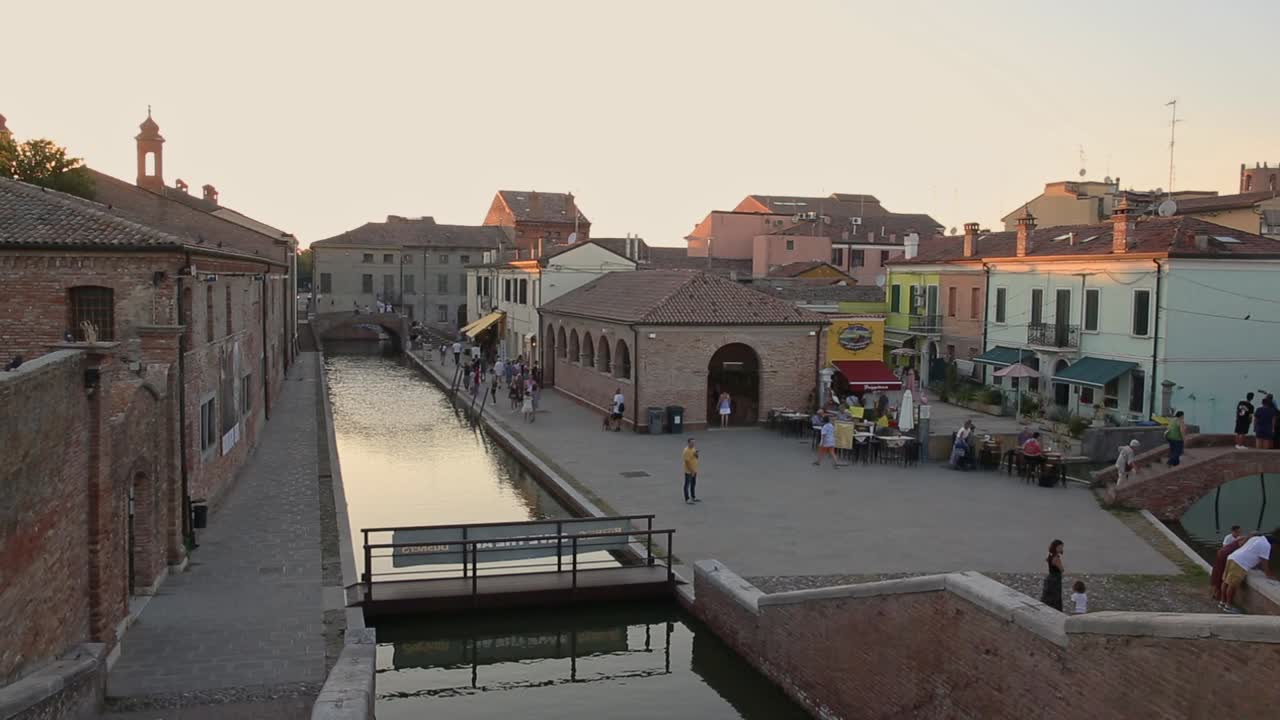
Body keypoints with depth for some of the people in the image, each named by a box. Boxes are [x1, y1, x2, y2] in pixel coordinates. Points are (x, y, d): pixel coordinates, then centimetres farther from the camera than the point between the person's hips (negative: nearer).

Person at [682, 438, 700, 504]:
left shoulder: (693, 449, 8)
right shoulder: (686, 451, -20)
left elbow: (696, 458, 13)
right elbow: (687, 461, -22)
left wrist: (696, 454, -10)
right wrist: (691, 471, -21)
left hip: (694, 470, 9)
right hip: (688, 471, -9)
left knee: (693, 484, 16)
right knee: (687, 485, -1)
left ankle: (693, 498, 27)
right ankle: (687, 499, 3)